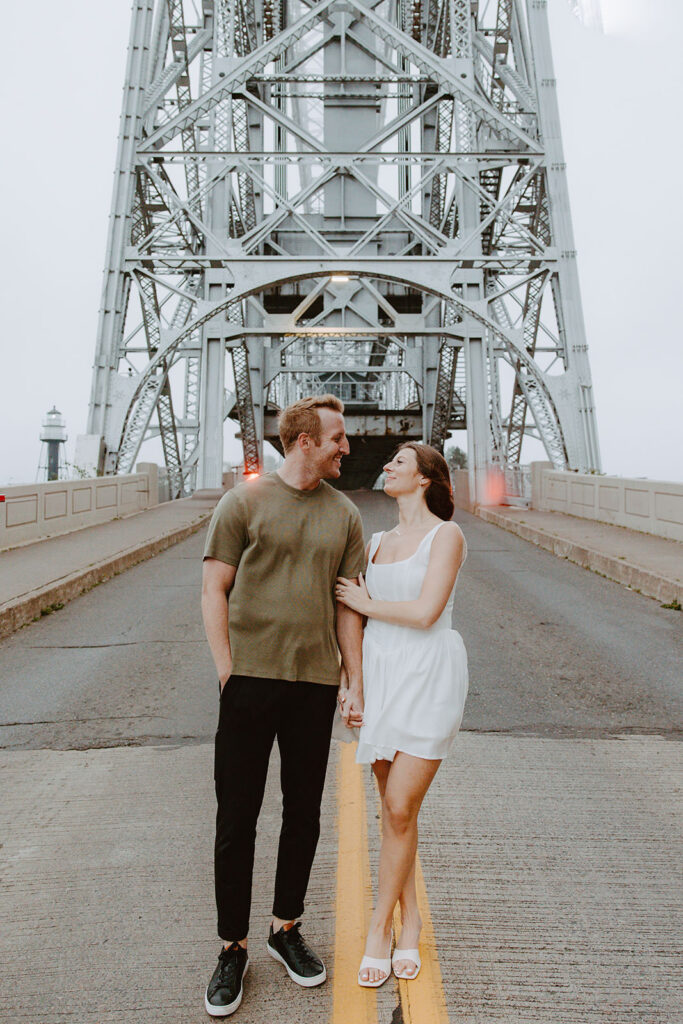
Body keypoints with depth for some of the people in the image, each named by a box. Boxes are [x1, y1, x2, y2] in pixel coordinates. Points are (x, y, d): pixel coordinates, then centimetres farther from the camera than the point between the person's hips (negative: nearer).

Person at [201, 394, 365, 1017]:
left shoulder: (344, 515, 8)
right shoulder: (245, 502, -2)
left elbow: (347, 607, 10)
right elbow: (214, 592, -2)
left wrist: (355, 684, 7)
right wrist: (228, 673, -7)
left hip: (315, 681, 3)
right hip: (250, 678, -3)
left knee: (304, 814, 14)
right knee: (237, 818, 6)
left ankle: (286, 928, 35)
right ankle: (233, 948, 25)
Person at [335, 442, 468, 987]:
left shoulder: (446, 535, -7)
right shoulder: (378, 542, 13)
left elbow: (424, 613, -17)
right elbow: (354, 608, 18)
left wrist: (365, 603, -4)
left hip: (429, 677, -6)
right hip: (381, 675, 6)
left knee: (401, 808, -3)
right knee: (394, 807, 12)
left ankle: (380, 923, 18)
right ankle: (410, 918, 29)